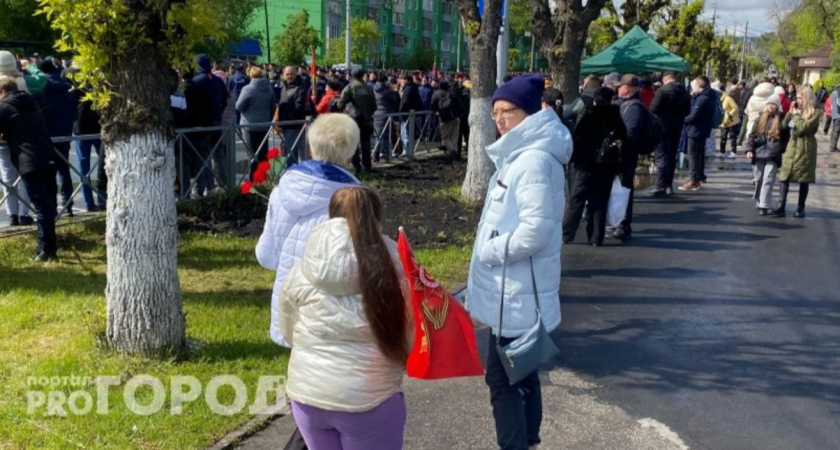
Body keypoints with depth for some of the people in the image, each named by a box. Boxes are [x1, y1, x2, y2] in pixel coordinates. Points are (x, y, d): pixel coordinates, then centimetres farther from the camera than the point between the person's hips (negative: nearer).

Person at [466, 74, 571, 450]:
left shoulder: (534, 159, -20)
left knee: (502, 379, -3)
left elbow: (536, 229, -28)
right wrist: (490, 250, 13)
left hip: (517, 294, -10)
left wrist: (490, 251, -16)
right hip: (515, 290, 10)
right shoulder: (518, 154, 12)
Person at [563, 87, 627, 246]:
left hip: (585, 165, -3)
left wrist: (572, 160, -2)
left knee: (576, 201, 2)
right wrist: (618, 167, 14)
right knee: (600, 203, 7)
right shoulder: (616, 118, 7)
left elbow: (577, 139, -9)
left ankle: (566, 235, 3)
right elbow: (623, 142, 10)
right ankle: (596, 238, 5)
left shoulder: (588, 116, -5)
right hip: (607, 167, 3)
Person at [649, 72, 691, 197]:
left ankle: (661, 188, -13)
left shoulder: (663, 90, -13)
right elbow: (687, 111, 12)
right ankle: (669, 185, 21)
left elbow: (653, 109, -14)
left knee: (661, 157, -6)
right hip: (677, 127, 6)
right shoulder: (685, 92, 6)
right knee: (672, 156, 15)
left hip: (663, 126, -6)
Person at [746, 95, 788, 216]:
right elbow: (752, 135, 10)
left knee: (768, 181, -10)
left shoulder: (782, 120, 2)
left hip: (773, 156, -3)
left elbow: (787, 138, 6)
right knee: (759, 180, 10)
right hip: (759, 154, 3)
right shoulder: (760, 119, 10)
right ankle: (760, 203, 23)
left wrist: (783, 152, -2)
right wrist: (749, 149, -2)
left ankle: (764, 206, -11)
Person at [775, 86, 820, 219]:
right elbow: (784, 125, 8)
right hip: (792, 147, 6)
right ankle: (781, 207, -3)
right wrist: (790, 112, -1)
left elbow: (803, 127, -20)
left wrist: (796, 114, -11)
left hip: (805, 149, -6)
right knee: (785, 177, -2)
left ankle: (800, 209, 10)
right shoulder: (797, 111, 12)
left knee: (804, 180, 3)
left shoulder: (814, 113, -8)